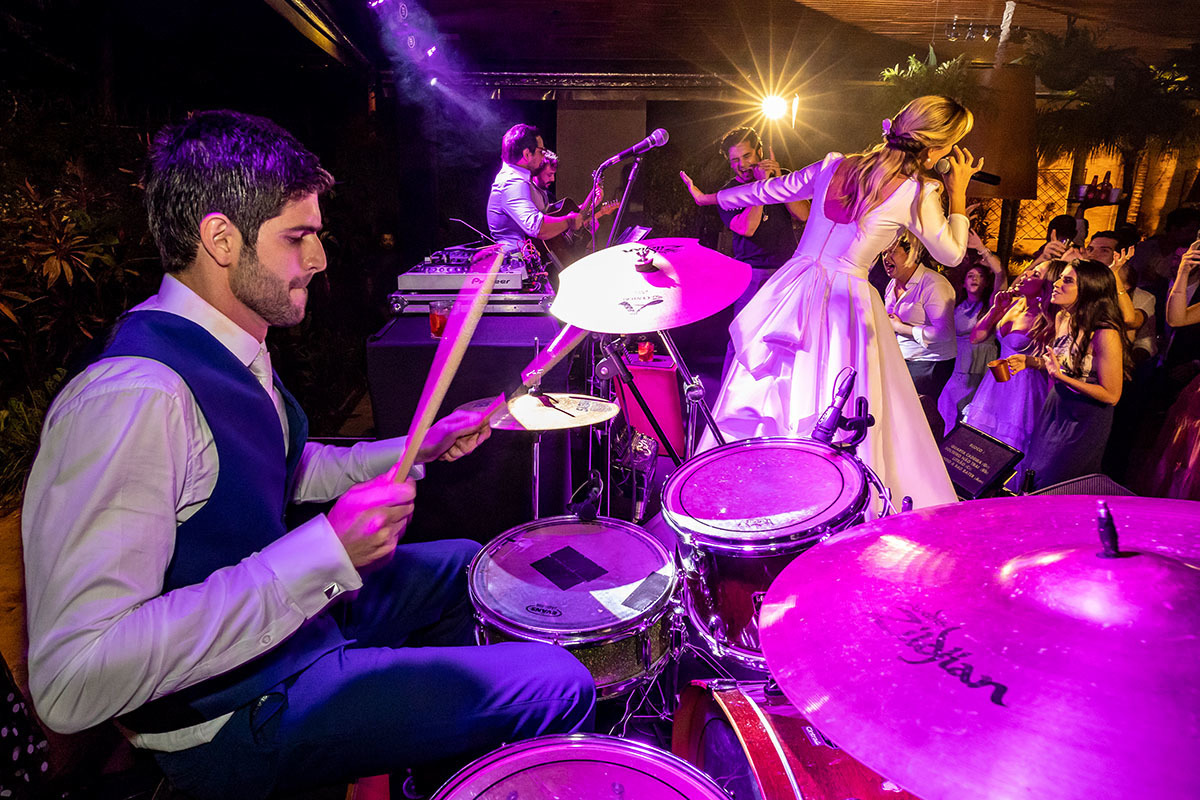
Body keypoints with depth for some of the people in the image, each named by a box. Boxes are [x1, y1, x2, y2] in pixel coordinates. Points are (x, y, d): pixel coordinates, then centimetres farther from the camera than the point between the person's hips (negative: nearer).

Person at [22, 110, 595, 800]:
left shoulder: (233, 349, 1)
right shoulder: (133, 396, -30)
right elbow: (72, 684, -34)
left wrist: (419, 449, 5)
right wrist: (325, 550, -36)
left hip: (298, 609, 10)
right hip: (231, 719, -9)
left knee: (463, 565, 26)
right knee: (560, 686, -14)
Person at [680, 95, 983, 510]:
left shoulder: (835, 165, 8)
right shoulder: (918, 192, -6)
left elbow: (770, 190, 16)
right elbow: (951, 254, 6)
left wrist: (709, 198, 29)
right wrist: (958, 193, 13)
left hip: (793, 290, 5)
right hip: (846, 301, -5)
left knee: (766, 391, 14)